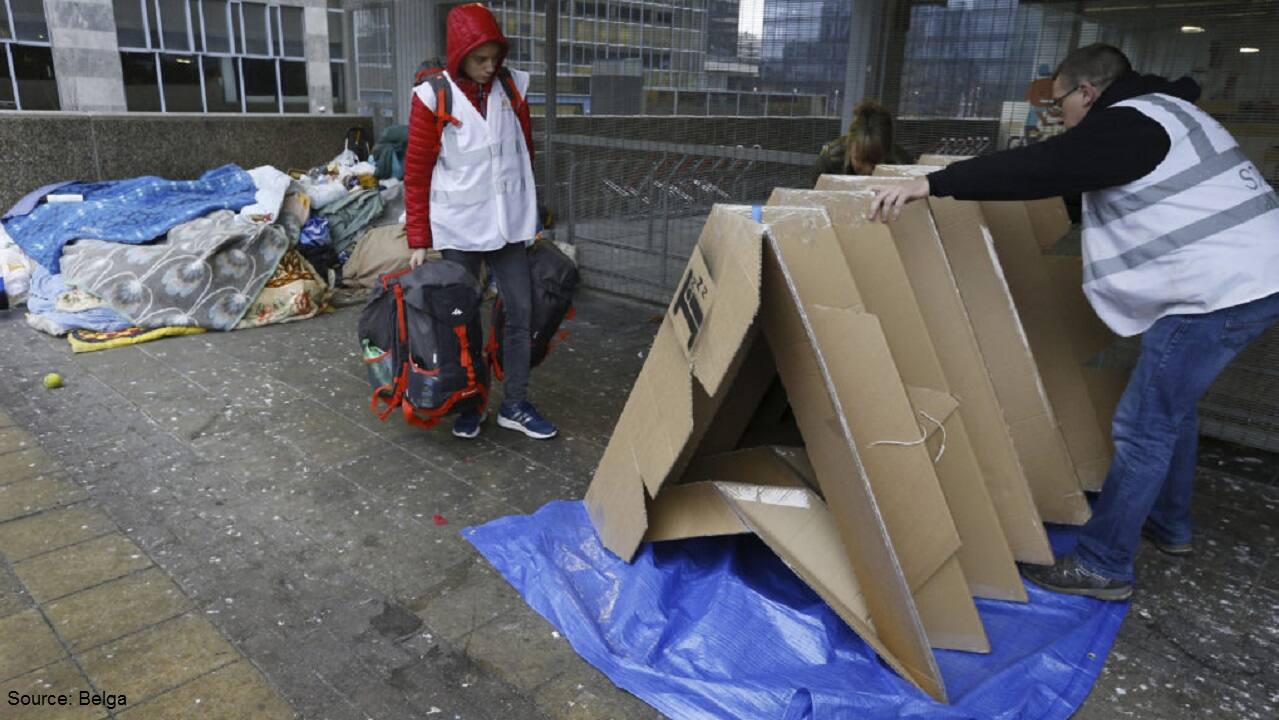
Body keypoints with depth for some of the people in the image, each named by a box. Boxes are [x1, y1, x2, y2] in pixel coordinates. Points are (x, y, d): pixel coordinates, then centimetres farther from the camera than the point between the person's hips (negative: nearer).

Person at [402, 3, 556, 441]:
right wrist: (418, 241, -7)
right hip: (459, 229, -3)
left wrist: (531, 216, 15)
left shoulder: (511, 87, 2)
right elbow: (416, 174, -5)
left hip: (510, 224, 4)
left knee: (520, 312, 5)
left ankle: (515, 406, 17)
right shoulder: (433, 98, -9)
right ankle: (469, 405, 23)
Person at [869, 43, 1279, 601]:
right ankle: (1169, 524, 38)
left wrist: (930, 184, -34)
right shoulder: (1158, 110, 17)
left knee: (1143, 426, -5)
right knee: (1170, 407, 23)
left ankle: (1103, 566, 3)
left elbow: (1039, 168, -28)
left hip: (1220, 290, -11)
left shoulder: (1125, 124, -15)